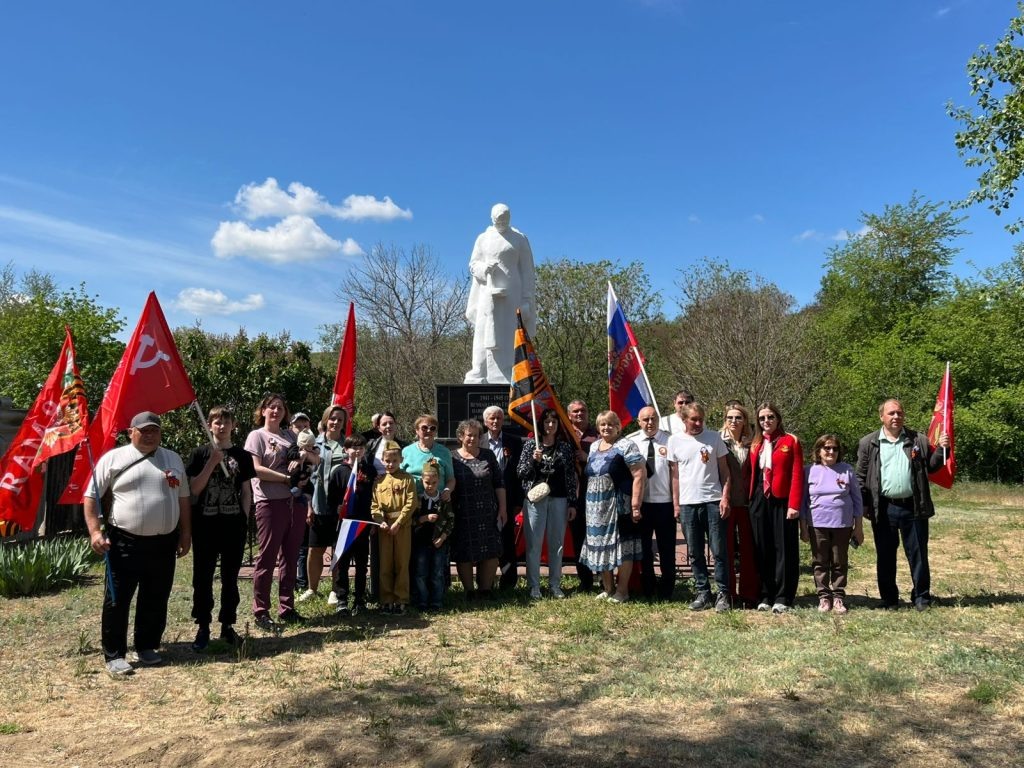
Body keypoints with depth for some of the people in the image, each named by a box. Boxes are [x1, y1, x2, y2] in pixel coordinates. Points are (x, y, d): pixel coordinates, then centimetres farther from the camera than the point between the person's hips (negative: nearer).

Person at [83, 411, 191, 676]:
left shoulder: (173, 459, 12)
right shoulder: (113, 458, 0)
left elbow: (183, 499, 16)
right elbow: (91, 496, -1)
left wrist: (186, 534, 12)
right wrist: (94, 531, -10)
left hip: (163, 544, 4)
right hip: (124, 542, -3)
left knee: (156, 601, 11)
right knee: (117, 601, 2)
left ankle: (147, 648, 26)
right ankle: (114, 655, 13)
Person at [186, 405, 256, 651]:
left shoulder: (241, 455, 8)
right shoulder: (200, 454, 3)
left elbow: (246, 491, 9)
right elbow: (194, 489, -5)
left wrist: (245, 519, 0)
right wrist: (212, 463, -13)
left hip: (234, 523, 1)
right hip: (205, 523, -1)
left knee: (230, 577, 8)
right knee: (202, 577, 3)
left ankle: (227, 625, 18)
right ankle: (203, 628, 13)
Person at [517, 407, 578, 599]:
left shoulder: (565, 447, 6)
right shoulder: (530, 444, 3)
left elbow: (571, 476, 5)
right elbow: (520, 473, 1)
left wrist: (572, 503, 1)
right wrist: (533, 460, -16)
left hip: (559, 500, 1)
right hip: (535, 499, -1)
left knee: (557, 543, 7)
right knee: (533, 544, 0)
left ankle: (555, 585, 17)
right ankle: (534, 587, 9)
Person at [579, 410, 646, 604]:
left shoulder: (626, 446, -8)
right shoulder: (594, 447, 13)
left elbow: (639, 475, -13)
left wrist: (635, 505, -18)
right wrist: (587, 504, 14)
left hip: (619, 506, -6)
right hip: (596, 507, 6)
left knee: (622, 546, 1)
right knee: (600, 547, 10)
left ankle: (622, 590, 14)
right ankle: (608, 589, 24)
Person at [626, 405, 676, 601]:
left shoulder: (669, 440, -4)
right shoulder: (631, 442, 1)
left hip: (665, 502, -1)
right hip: (641, 503, 2)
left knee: (667, 548, 8)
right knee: (644, 547, 13)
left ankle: (666, 591, 23)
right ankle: (648, 590, 28)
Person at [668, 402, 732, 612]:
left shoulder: (714, 438, 2)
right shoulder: (675, 441, 5)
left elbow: (724, 470, 4)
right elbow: (675, 475, 8)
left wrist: (725, 497, -5)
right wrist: (676, 504, 6)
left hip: (713, 501, -2)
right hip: (688, 504, 2)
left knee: (719, 551, 1)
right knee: (695, 553, 8)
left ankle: (723, 594, 10)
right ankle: (703, 593, 18)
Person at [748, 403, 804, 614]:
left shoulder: (790, 441, -1)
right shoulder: (755, 444, 13)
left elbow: (797, 475, -6)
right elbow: (752, 474, 11)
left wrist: (794, 505, -14)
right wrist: (751, 500, 1)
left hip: (782, 502, -4)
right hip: (759, 502, 4)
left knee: (784, 549, 1)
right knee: (763, 550, 7)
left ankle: (783, 597, 7)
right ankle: (766, 596, 16)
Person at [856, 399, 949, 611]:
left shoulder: (918, 440, 7)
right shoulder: (868, 443, 3)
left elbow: (931, 466, 9)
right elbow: (861, 476, 3)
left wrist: (941, 449, -7)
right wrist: (862, 505, -2)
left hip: (913, 507, 1)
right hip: (884, 509, 0)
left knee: (918, 554, 7)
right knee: (885, 556, 8)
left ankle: (921, 597, 20)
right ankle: (889, 598, 20)